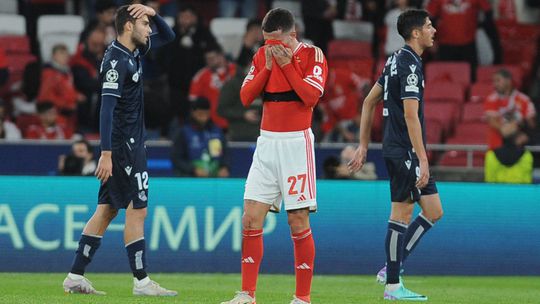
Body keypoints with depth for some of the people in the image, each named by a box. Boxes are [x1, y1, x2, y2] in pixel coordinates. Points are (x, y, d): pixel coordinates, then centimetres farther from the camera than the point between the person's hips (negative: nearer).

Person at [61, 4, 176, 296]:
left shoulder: (132, 52, 11)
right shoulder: (116, 60, -16)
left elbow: (167, 36, 25)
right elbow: (107, 108, -22)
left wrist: (154, 13, 5)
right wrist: (106, 153, -26)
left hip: (130, 144, 9)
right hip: (123, 145, -9)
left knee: (107, 210, 9)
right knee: (137, 210, -6)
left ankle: (75, 277, 9)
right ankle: (141, 282, -2)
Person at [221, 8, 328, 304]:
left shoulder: (312, 55, -4)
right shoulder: (262, 56, 10)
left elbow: (311, 96, -16)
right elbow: (246, 97, 3)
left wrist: (286, 64, -15)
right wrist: (267, 67, -7)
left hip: (296, 143, -5)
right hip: (266, 143, 5)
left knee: (298, 222, -4)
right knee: (251, 218, -2)